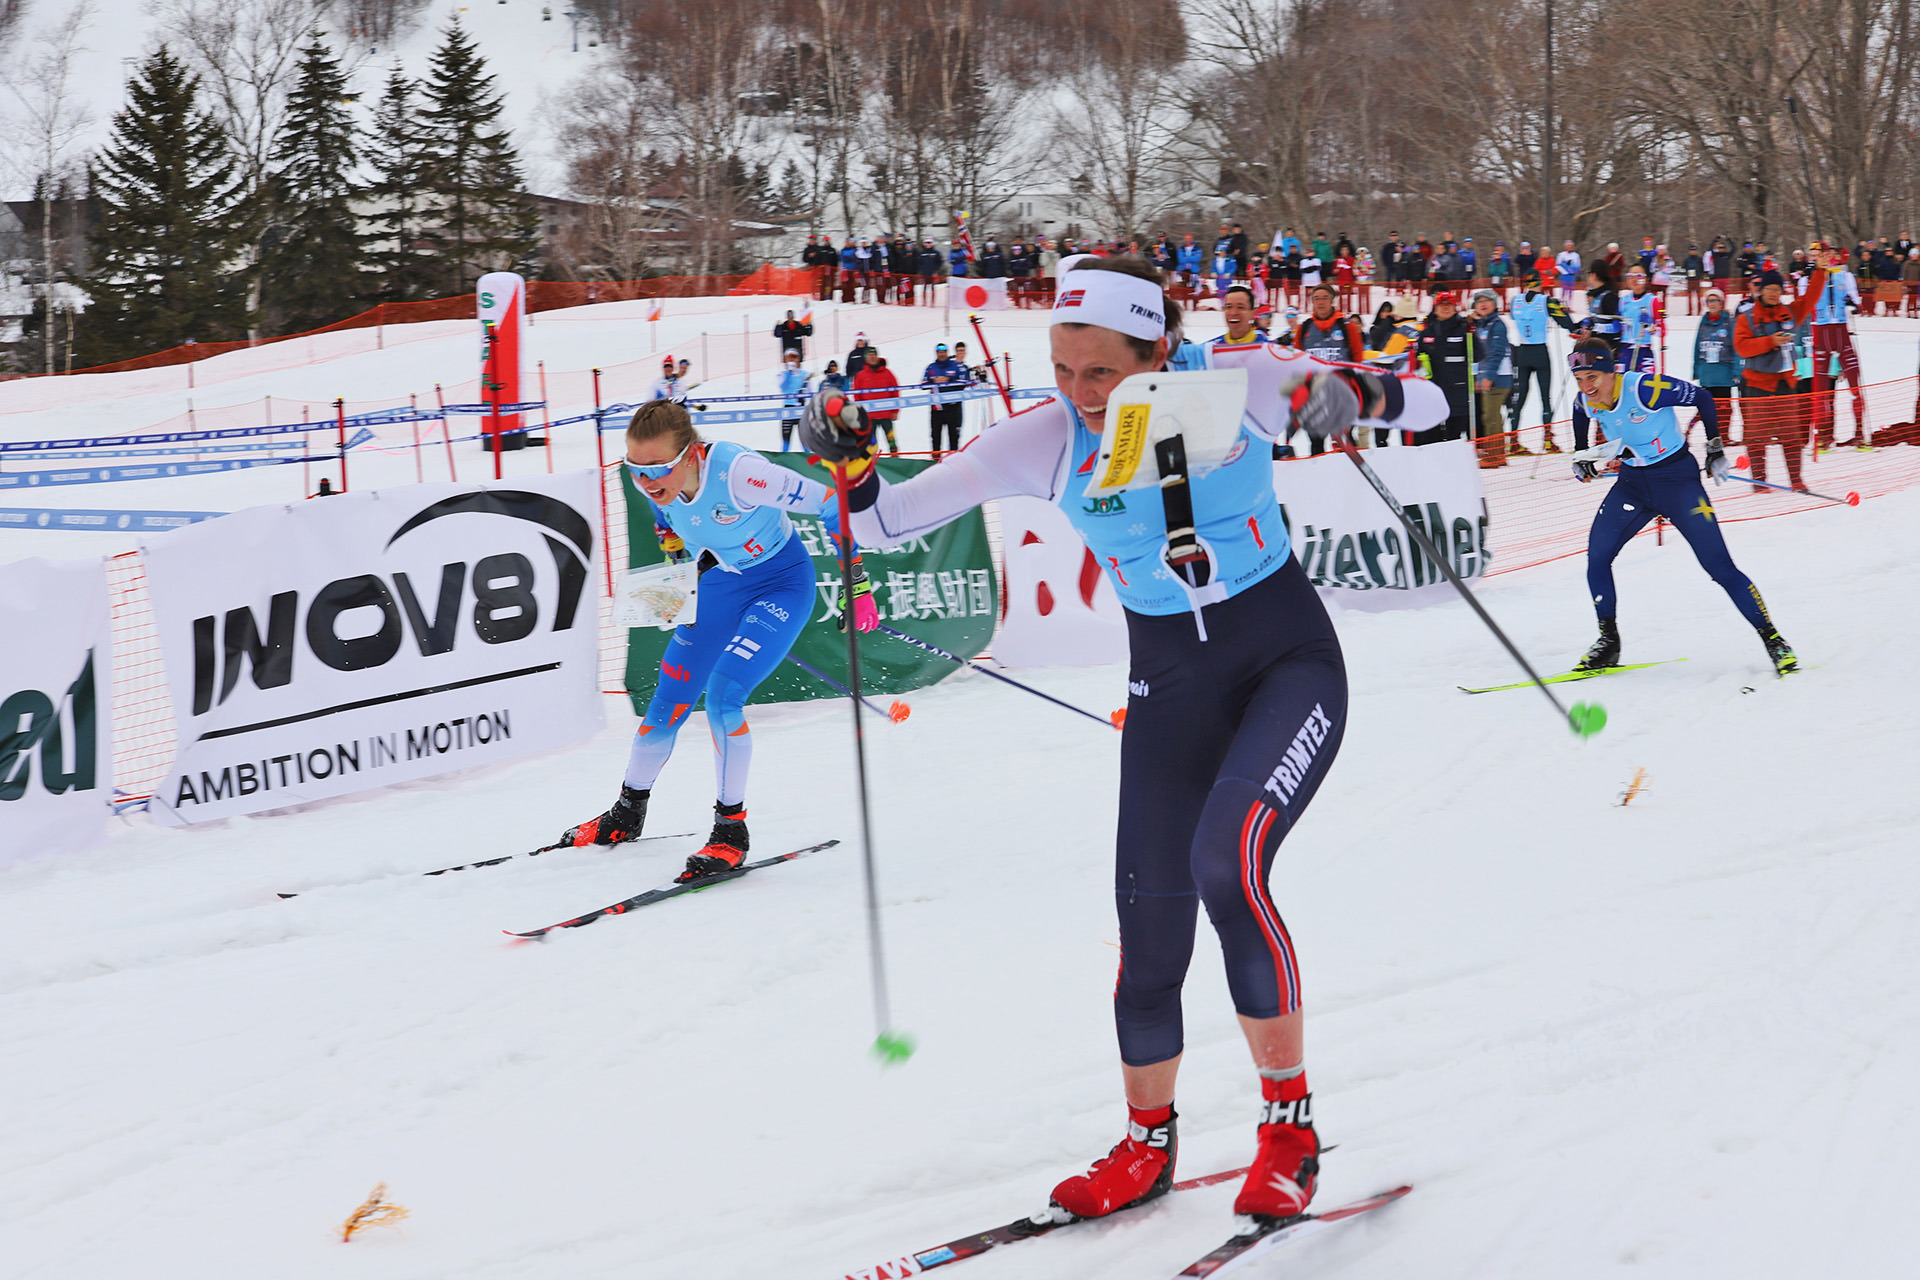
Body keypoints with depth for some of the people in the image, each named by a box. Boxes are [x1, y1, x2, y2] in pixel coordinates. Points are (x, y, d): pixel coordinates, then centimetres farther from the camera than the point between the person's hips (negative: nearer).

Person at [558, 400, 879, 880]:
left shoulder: (736, 471, -37)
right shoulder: (653, 480, -18)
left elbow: (830, 504, -26)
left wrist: (857, 583, -21)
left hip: (783, 583, -6)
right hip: (719, 582, 6)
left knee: (723, 693, -22)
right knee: (668, 704, 7)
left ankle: (731, 829, -8)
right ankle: (627, 814, 30)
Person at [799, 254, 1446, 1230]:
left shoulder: (1239, 380, -16)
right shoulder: (1046, 441, -12)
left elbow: (1425, 405, -9)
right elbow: (888, 523, -7)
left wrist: (1352, 393, -30)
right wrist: (850, 461, -27)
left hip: (1291, 660, -3)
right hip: (1170, 687, 3)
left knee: (1226, 859, -27)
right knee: (1151, 926, 2)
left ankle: (1290, 1123, -11)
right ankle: (1147, 1141, 28)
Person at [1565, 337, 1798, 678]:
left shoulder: (1645, 387, -27)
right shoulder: (1586, 401, -9)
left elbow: (1702, 398, -12)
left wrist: (1715, 447, -7)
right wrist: (1581, 456, 16)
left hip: (1676, 478, -5)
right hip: (1632, 482, 5)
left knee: (1719, 566, -8)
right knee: (1597, 555, -10)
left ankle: (1773, 641, 1)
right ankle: (1608, 642, 5)